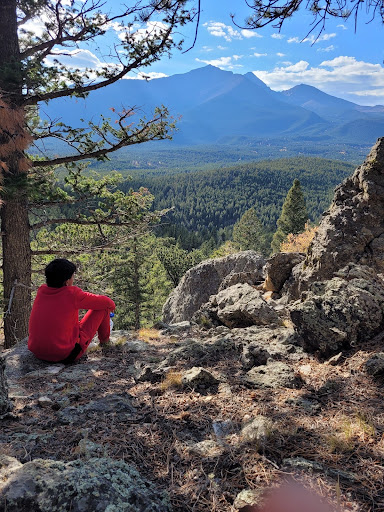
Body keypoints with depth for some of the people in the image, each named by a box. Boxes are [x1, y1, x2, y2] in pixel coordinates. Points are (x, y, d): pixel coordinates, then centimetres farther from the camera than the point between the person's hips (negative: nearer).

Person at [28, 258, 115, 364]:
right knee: (102, 307, 5)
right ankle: (104, 339, 34)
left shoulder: (41, 291, -2)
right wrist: (111, 305, 20)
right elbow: (104, 302, -4)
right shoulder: (72, 294, -18)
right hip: (66, 355, -6)